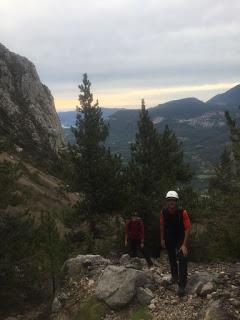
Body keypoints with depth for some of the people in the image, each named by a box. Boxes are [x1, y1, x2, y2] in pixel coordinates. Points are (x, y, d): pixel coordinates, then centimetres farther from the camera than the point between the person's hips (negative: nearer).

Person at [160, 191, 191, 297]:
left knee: (182, 260, -13)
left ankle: (182, 286, -8)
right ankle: (174, 276, 43)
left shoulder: (183, 212, -28)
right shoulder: (163, 212, -19)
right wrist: (162, 239, 4)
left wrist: (184, 245, -24)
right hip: (169, 239, 3)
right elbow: (162, 226, -1)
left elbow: (187, 228, -22)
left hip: (180, 239, -3)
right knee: (171, 258, 19)